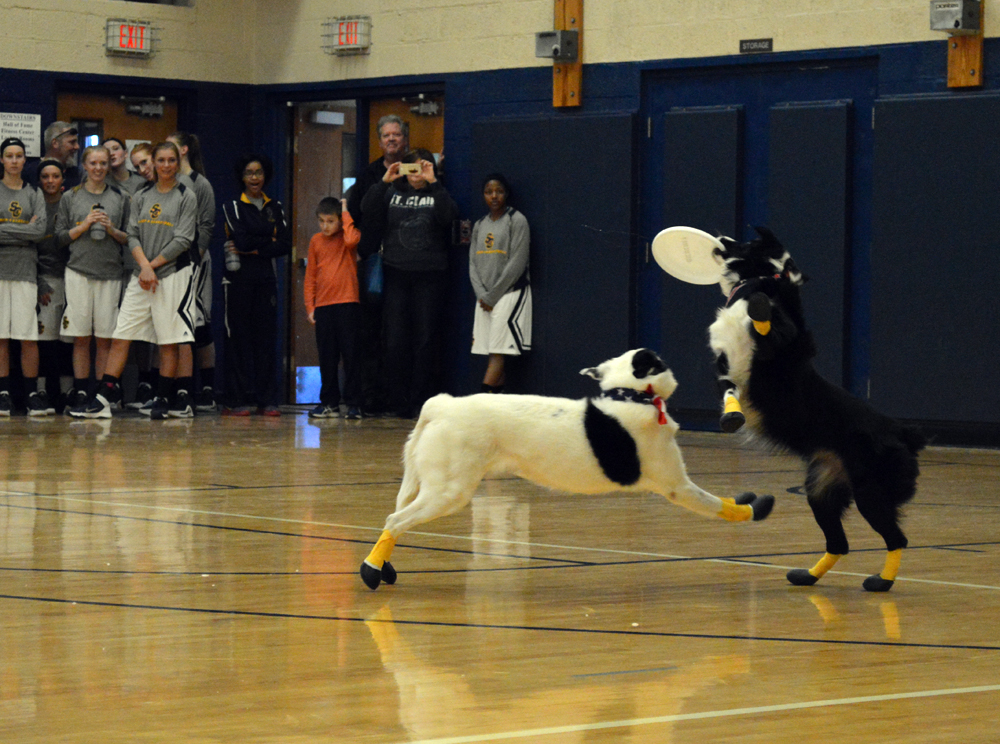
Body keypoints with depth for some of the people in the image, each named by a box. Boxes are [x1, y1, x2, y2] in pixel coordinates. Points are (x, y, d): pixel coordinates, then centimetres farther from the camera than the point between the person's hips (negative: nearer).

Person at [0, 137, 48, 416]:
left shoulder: (34, 194, 12)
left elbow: (40, 231, -2)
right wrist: (24, 231, -8)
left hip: (25, 270, 1)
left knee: (29, 336, -4)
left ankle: (32, 393, 2)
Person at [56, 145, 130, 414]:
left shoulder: (120, 198, 11)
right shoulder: (71, 197, 9)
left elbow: (130, 238, 12)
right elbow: (60, 236, 6)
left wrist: (112, 230, -7)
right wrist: (85, 225, -7)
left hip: (110, 273, 1)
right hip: (79, 271, -1)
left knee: (105, 339, -1)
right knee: (81, 338, -2)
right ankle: (81, 394, 2)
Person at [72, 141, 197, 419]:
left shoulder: (186, 197, 0)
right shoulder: (141, 197, 12)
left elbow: (182, 241, -6)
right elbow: (133, 236, 6)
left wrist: (154, 266, -8)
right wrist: (144, 265, -11)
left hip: (173, 274, -4)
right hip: (140, 278, 4)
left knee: (169, 342, -1)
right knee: (120, 337, -3)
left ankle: (164, 399, 9)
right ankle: (103, 400, -6)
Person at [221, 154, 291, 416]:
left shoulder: (275, 208, 14)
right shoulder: (233, 207, 4)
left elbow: (286, 245, 1)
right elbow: (241, 239, -12)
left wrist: (254, 248, -8)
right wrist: (269, 241, -1)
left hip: (266, 278, 3)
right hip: (238, 278, -3)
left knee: (266, 337, 0)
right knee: (238, 338, -5)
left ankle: (267, 400, 2)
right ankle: (236, 401, -3)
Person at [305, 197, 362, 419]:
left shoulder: (348, 237, 0)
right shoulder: (316, 241, 11)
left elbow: (351, 240, -27)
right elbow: (310, 276, 13)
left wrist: (346, 213, -13)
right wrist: (310, 306, 7)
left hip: (347, 303, -4)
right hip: (322, 306, 4)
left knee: (350, 355, -3)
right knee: (327, 357, 7)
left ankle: (354, 403, 0)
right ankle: (330, 403, 14)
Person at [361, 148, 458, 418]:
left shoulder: (437, 195, 9)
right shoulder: (392, 193, 13)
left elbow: (448, 216, -11)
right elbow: (369, 212, -1)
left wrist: (433, 183, -15)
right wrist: (383, 182, -9)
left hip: (429, 276, -1)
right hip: (396, 274, 1)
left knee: (426, 340, -2)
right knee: (395, 341, -1)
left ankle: (421, 402, 3)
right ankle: (398, 401, 4)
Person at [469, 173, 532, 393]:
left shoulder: (516, 221, -4)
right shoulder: (479, 225, 16)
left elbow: (517, 264, -10)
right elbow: (473, 264, 13)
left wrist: (492, 296, -9)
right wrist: (482, 295, -4)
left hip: (510, 293, -6)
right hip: (485, 299, 6)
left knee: (498, 354, -13)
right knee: (493, 355, 2)